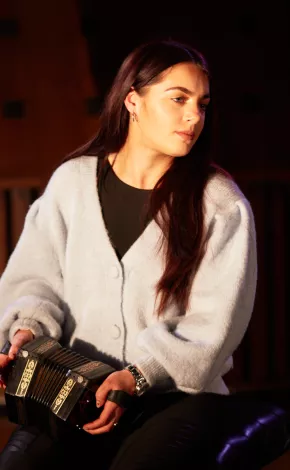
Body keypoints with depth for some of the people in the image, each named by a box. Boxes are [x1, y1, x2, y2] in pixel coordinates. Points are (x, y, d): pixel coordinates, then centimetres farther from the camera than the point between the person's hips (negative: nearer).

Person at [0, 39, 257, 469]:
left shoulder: (222, 204, -3)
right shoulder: (72, 181, 6)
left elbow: (213, 323, -7)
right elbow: (36, 275, 11)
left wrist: (138, 377, -19)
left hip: (180, 391, -1)